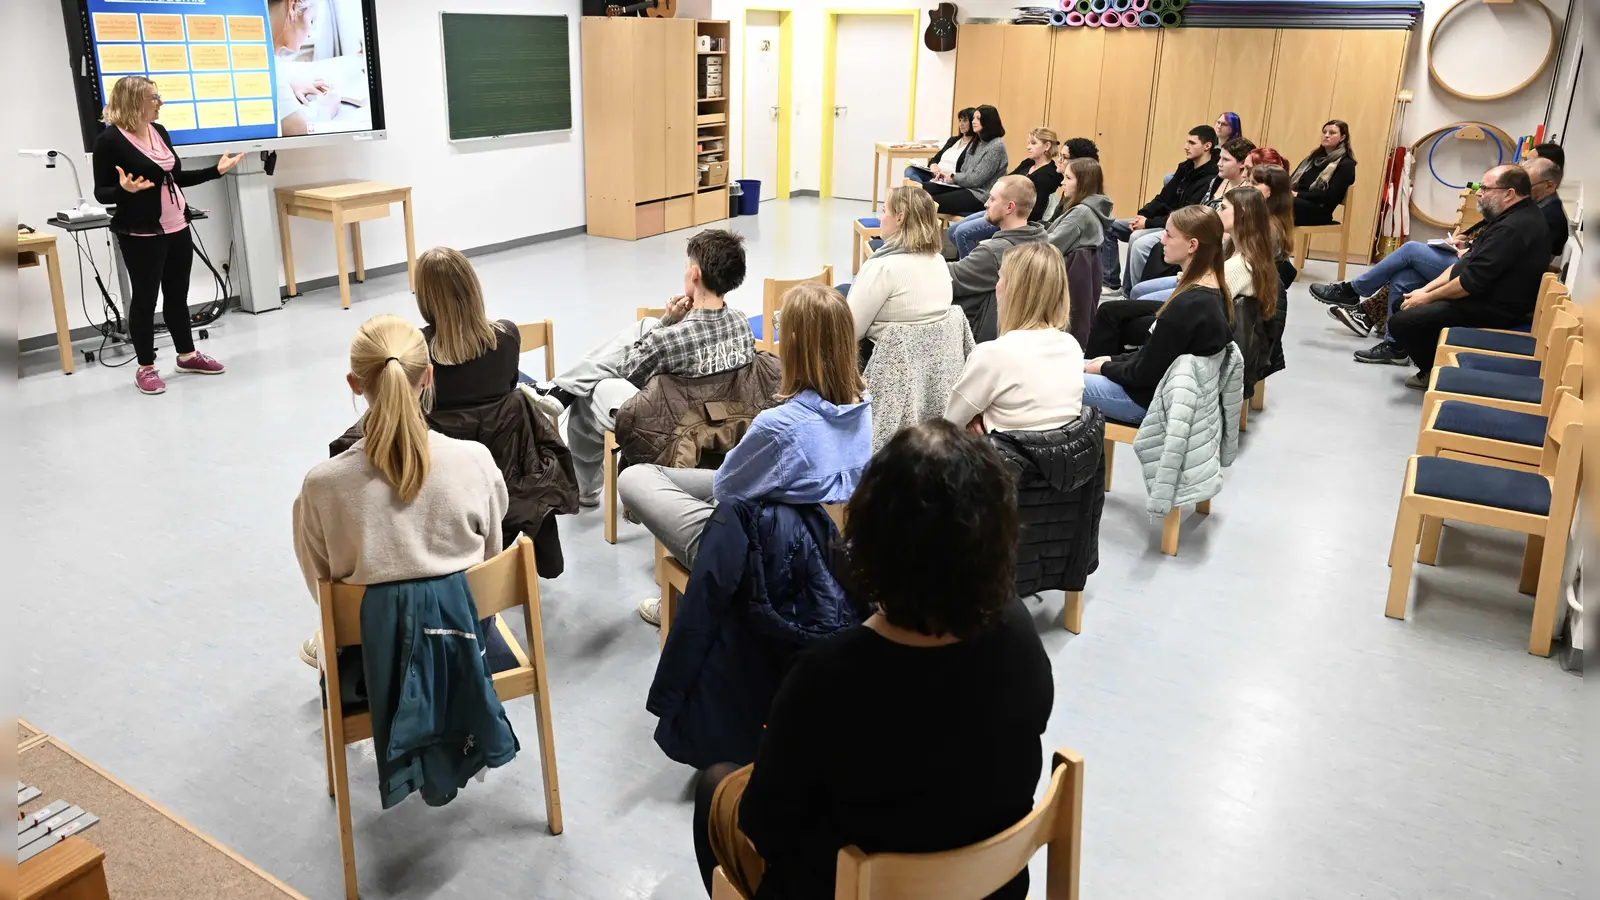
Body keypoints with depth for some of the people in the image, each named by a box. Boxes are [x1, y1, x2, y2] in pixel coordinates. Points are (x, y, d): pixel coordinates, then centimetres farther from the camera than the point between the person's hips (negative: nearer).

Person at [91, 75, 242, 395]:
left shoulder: (159, 131, 8)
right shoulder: (110, 140, -13)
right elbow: (101, 193, -11)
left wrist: (216, 170, 14)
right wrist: (125, 190, -31)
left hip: (178, 228, 7)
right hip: (141, 235, -7)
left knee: (178, 294, 15)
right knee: (144, 298, 2)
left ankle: (187, 355, 28)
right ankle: (145, 368, 12)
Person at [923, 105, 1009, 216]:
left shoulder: (996, 146, -11)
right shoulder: (977, 142, 18)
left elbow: (976, 179, -16)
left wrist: (953, 177, -4)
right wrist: (948, 175, -1)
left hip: (980, 195, -9)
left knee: (933, 202, -25)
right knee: (923, 189, -10)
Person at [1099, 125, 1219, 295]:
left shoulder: (1210, 180, -18)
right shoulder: (1185, 168, 10)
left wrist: (1148, 223, -22)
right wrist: (1142, 215, -4)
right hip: (1162, 219, 10)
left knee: (1139, 241, -36)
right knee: (1109, 226, 6)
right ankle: (1111, 282, 9)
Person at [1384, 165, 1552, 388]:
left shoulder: (1513, 228, -25)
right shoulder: (1515, 217, 11)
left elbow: (1472, 280, -25)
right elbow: (1469, 261, 14)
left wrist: (1427, 297, -11)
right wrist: (1425, 290, 5)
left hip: (1490, 309, -11)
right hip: (1485, 298, 11)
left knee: (1400, 321, -17)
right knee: (1402, 303, 13)